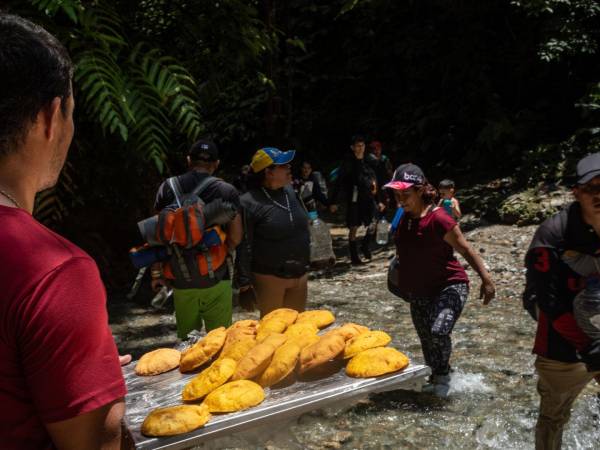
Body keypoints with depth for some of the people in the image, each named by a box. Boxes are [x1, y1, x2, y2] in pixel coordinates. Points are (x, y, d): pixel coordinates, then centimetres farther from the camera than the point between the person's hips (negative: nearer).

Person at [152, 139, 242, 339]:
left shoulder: (167, 188, 0)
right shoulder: (227, 191, -5)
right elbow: (236, 238, -7)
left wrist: (156, 272, 9)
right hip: (216, 280, -2)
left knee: (186, 340, 16)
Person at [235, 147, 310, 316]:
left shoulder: (290, 191, 4)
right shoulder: (249, 203, -17)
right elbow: (244, 247, -15)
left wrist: (305, 263, 19)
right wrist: (244, 283, -14)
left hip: (299, 274, 6)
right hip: (270, 278, -6)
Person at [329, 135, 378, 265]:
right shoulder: (348, 164, -7)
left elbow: (374, 178, 16)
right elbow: (338, 183, -10)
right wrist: (333, 202, -14)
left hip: (368, 199, 4)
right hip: (354, 200, -4)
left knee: (372, 225, 0)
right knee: (353, 228, 3)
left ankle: (365, 246, 26)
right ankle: (354, 257, 14)